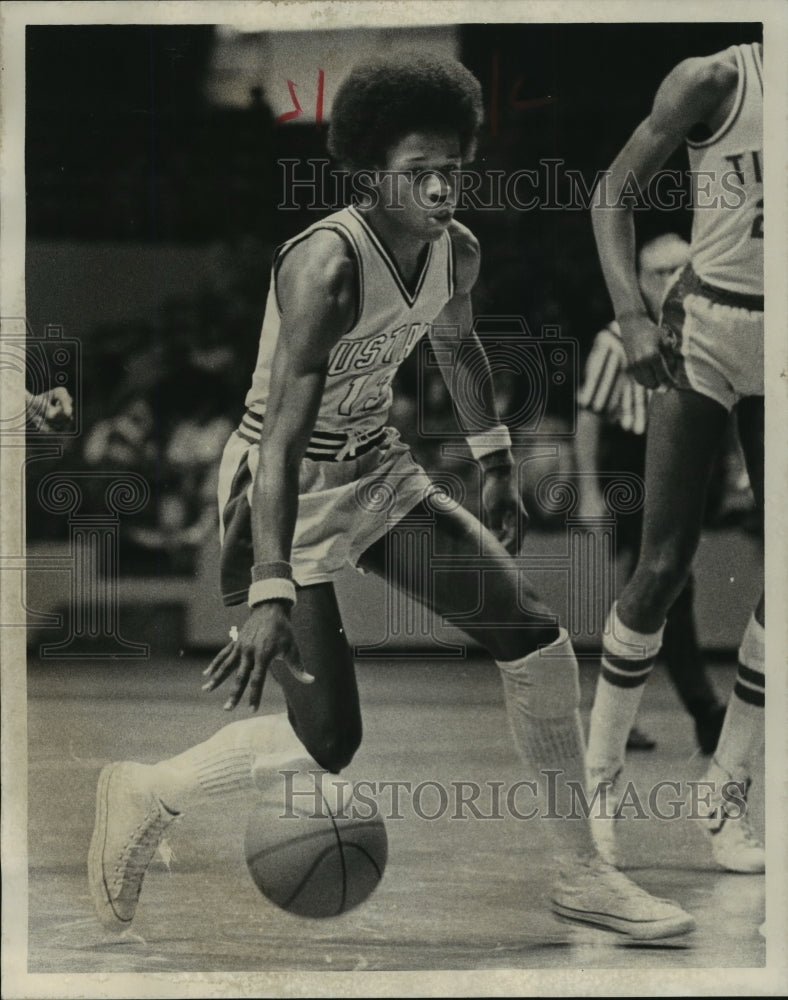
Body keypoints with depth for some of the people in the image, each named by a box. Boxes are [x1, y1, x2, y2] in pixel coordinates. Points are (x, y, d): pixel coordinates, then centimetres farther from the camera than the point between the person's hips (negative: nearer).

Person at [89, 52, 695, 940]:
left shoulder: (456, 253, -5)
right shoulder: (328, 265, -29)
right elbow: (283, 433, -36)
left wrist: (494, 464, 27)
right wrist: (270, 593, -43)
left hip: (376, 473, 8)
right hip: (287, 493, -8)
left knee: (537, 639, 0)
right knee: (329, 743, -13)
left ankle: (581, 875, 11)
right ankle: (145, 795, 12)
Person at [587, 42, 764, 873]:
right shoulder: (715, 81, -7)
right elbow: (614, 194, -5)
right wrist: (633, 316, -18)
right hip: (705, 330, -4)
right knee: (664, 565, -4)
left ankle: (726, 795, 9)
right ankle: (598, 772, 10)